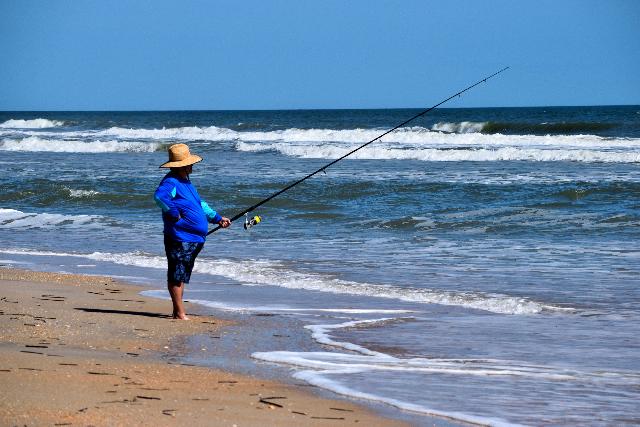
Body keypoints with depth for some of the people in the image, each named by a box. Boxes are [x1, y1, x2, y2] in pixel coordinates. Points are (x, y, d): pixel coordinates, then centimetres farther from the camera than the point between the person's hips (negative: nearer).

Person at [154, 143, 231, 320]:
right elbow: (159, 196, -36)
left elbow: (200, 204, 30)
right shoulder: (171, 182, -15)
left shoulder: (185, 182, 18)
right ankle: (180, 313, -3)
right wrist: (174, 213, -26)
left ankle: (178, 311, 21)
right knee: (176, 276, -5)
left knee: (181, 276, 15)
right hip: (179, 238, -10)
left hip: (193, 239, 10)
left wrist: (217, 218, 26)